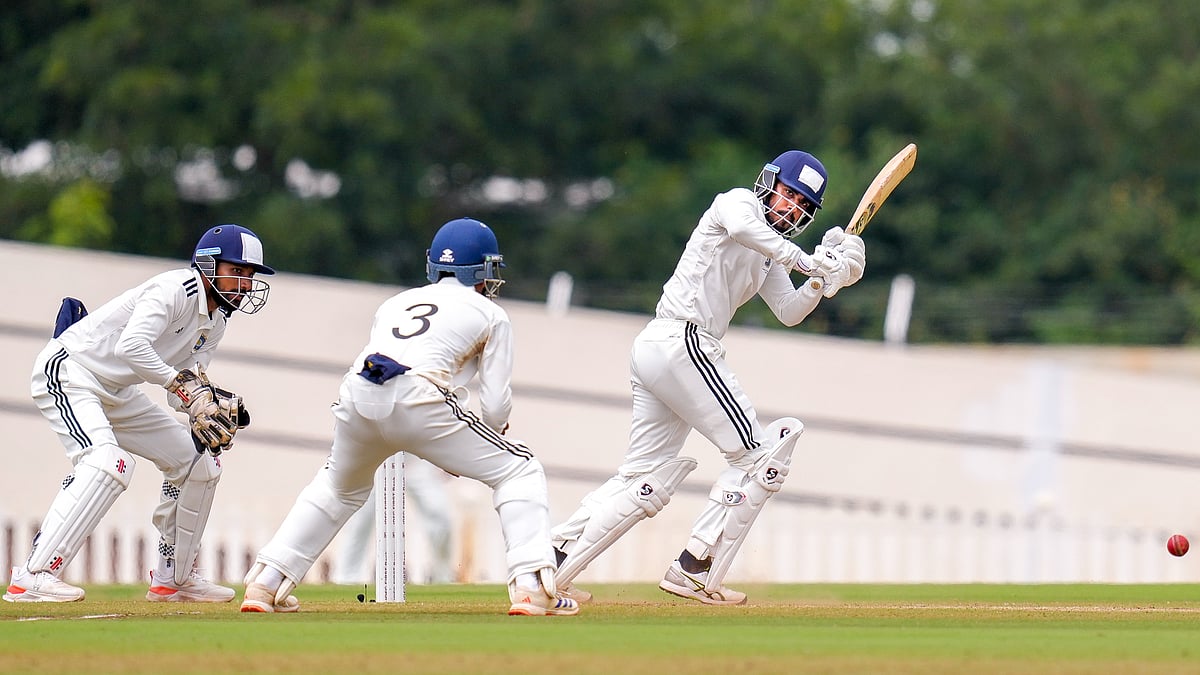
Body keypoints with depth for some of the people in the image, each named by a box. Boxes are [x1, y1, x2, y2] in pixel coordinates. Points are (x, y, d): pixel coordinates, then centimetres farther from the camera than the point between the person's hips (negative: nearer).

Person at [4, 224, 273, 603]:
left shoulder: (215, 322, 8)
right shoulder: (175, 289, -21)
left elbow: (189, 380, 3)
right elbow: (131, 347, -35)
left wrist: (208, 405, -19)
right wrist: (184, 387, -35)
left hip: (117, 395, 10)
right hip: (67, 372, -10)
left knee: (198, 462, 9)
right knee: (110, 463, -31)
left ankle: (174, 578, 20)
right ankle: (33, 576, -34)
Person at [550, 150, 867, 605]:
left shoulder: (768, 258, 25)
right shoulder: (738, 201, -2)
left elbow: (789, 312, 16)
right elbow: (740, 226, -26)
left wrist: (824, 279, 0)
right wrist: (803, 261, -24)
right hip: (682, 341, -10)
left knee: (646, 480, 10)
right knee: (757, 453, -6)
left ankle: (552, 563, 3)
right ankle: (695, 571, -9)